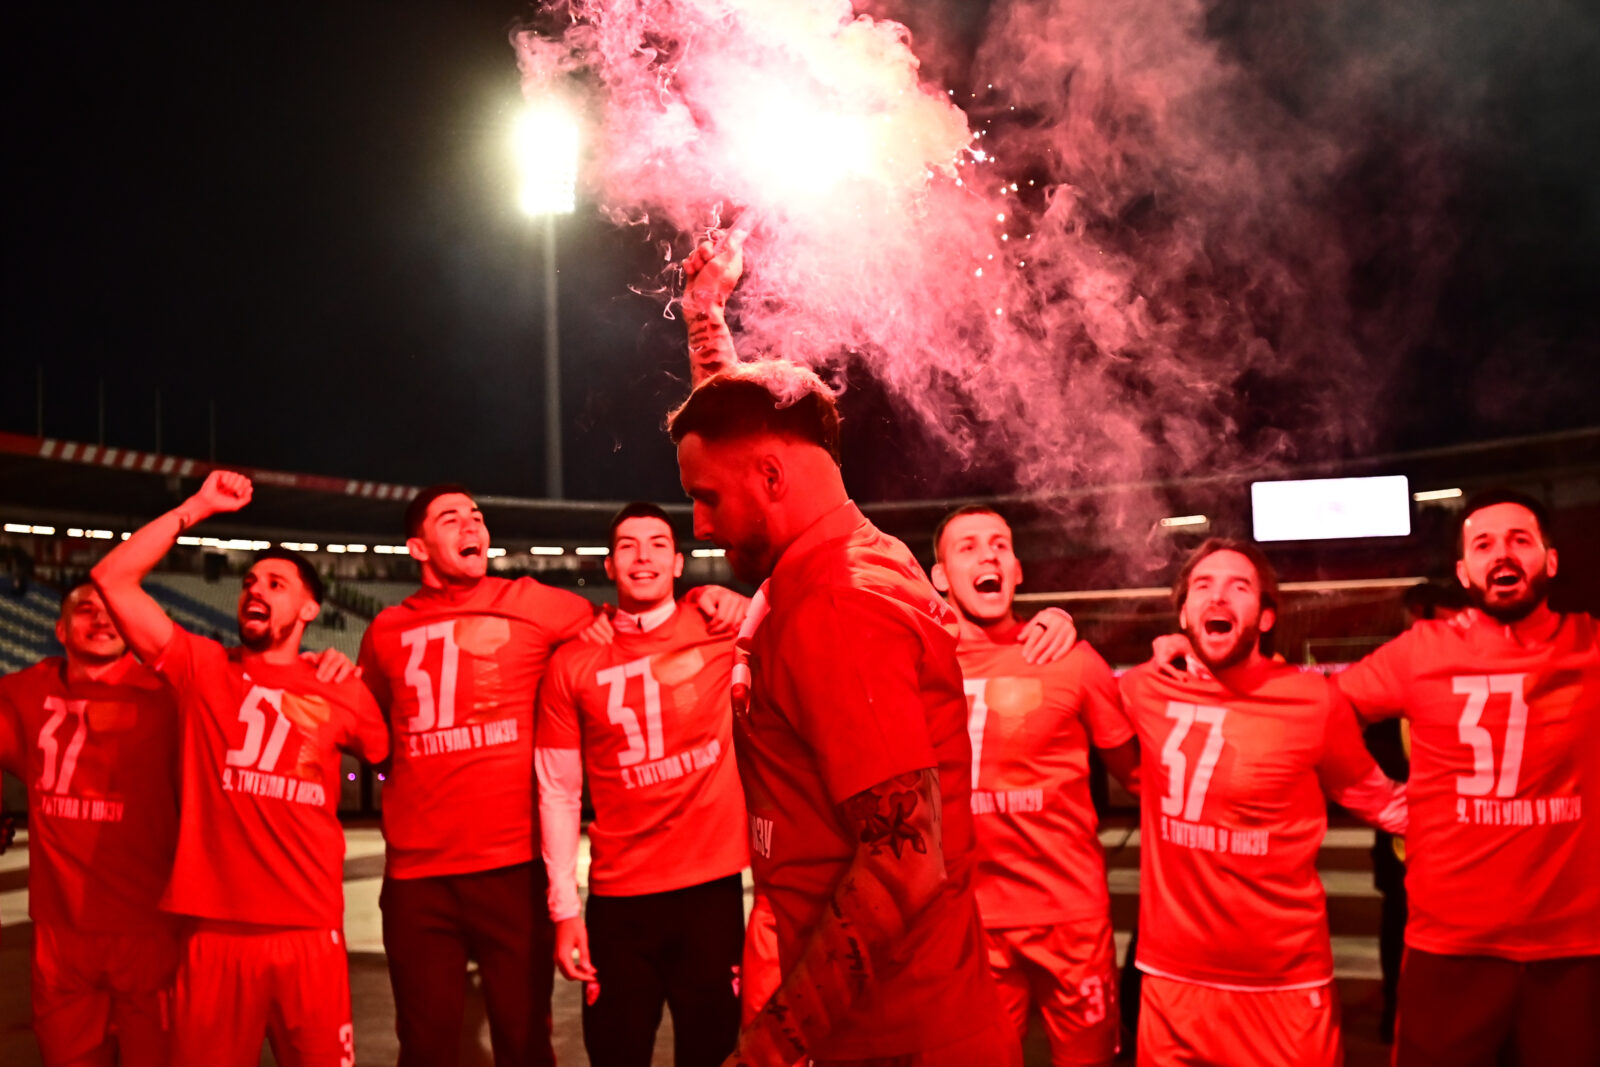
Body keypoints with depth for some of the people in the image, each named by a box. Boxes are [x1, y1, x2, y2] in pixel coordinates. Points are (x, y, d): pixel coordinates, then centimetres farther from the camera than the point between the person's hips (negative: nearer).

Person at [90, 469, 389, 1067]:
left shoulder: (339, 694, 7)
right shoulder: (203, 669, 6)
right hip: (215, 929, 0)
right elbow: (112, 578, -1)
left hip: (310, 932, 1)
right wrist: (199, 507, -1)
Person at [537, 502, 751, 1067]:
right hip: (618, 895, 1)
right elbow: (558, 793, 2)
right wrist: (564, 909, -2)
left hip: (712, 884, 0)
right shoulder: (572, 664, 1)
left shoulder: (720, 631, -1)